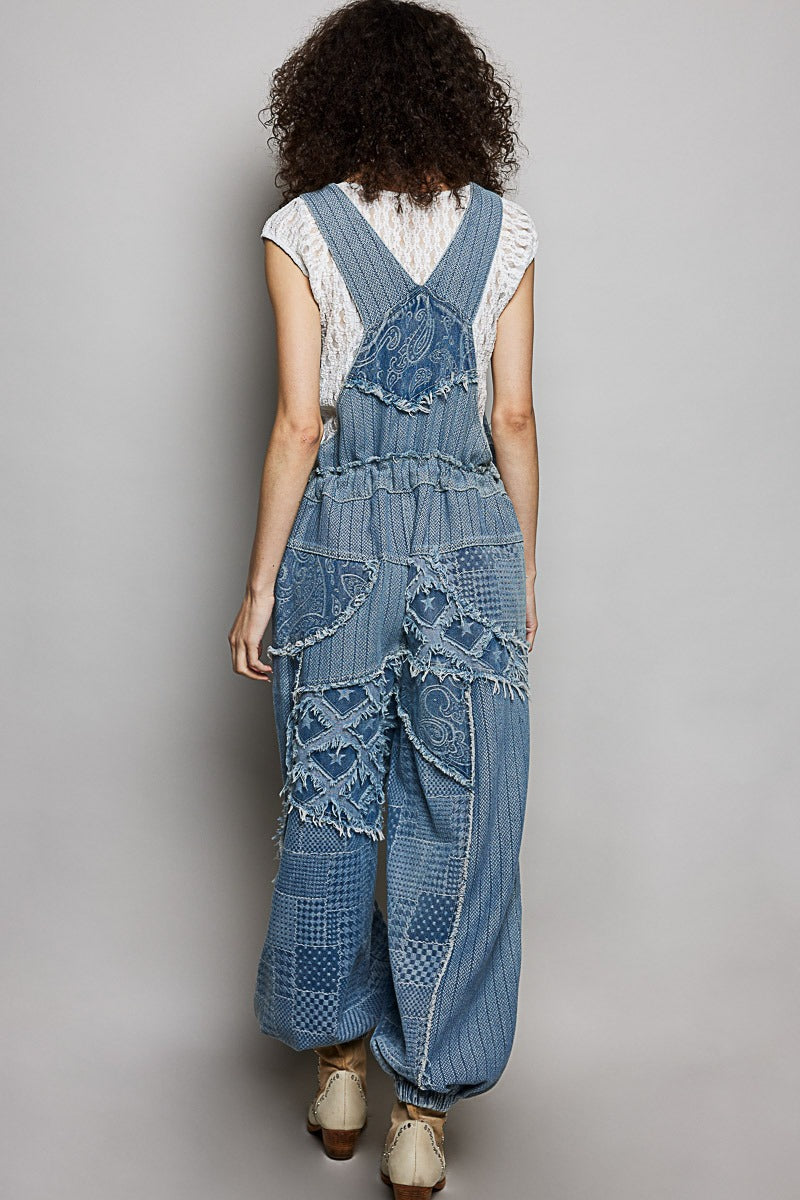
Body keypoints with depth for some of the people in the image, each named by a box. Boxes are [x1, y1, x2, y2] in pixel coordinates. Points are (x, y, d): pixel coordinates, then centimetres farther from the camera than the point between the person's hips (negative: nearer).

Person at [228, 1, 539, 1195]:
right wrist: (526, 570, 11)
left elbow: (300, 424, -6)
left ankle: (339, 1071, 29)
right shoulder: (505, 232, 3)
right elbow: (514, 419, 2)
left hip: (337, 536, 0)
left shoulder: (300, 232, -2)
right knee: (458, 826, 7)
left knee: (328, 807, 15)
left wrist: (259, 584, 0)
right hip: (470, 537, 1)